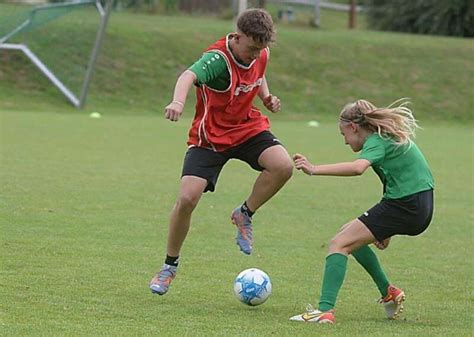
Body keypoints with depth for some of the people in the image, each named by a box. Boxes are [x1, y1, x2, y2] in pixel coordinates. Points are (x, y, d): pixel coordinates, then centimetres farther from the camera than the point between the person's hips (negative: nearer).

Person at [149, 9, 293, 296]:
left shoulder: (261, 54, -5)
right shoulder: (218, 59, -27)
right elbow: (190, 75, -49)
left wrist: (267, 96, 0)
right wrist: (178, 101, -71)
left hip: (249, 128, 4)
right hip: (210, 137, -4)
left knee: (283, 166, -25)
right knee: (187, 198, -17)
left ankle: (245, 215, 1)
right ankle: (170, 265, 6)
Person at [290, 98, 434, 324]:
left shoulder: (376, 141, -9)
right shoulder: (390, 137, 21)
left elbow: (357, 167, -31)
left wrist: (314, 169, -34)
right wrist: (386, 230, 24)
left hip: (403, 206, -10)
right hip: (421, 208, 10)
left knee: (339, 244, -10)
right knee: (349, 233, 22)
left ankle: (325, 310, -23)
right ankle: (388, 293, 22)